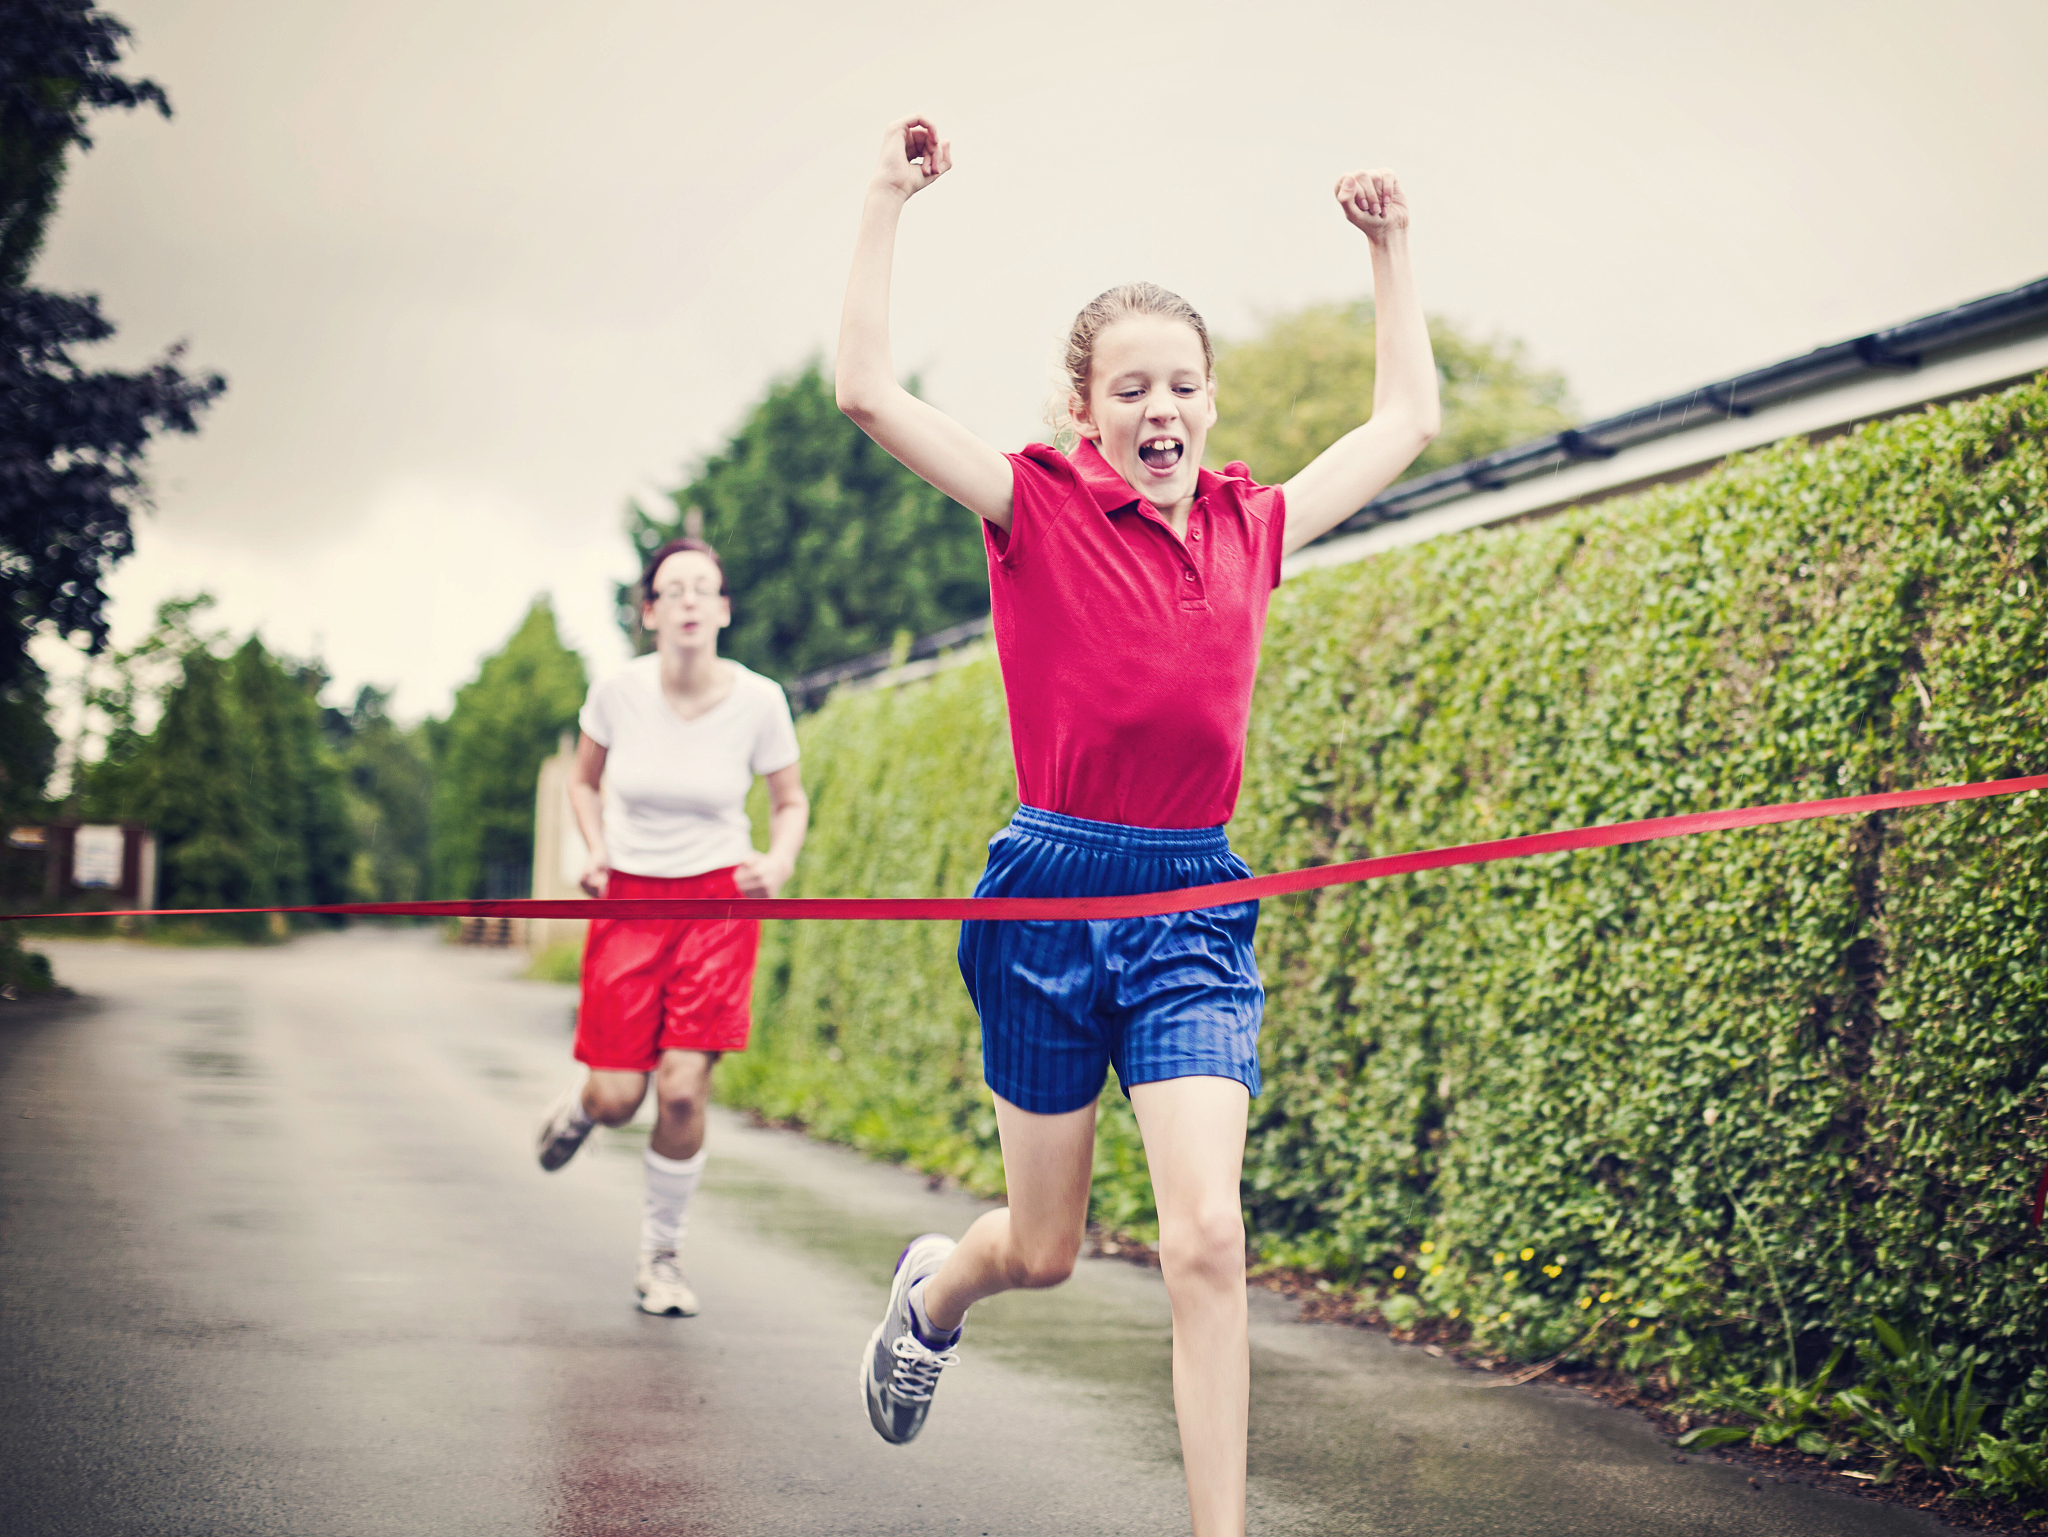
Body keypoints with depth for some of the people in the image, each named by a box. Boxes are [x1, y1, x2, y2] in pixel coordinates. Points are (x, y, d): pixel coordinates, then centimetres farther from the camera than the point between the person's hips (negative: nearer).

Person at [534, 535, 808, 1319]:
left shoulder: (757, 700, -9)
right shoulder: (618, 691, -8)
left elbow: (791, 801, 6)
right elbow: (584, 782, 11)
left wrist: (780, 861, -14)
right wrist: (595, 850, -6)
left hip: (718, 902, -1)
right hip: (629, 901, 1)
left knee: (683, 1092, -11)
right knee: (618, 1099, -4)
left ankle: (662, 1255, 12)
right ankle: (580, 1103, 36)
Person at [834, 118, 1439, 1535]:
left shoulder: (1253, 525, 7)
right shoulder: (1039, 509, -4)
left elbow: (1406, 422, 20)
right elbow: (869, 391, -14)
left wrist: (1391, 248, 19)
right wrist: (891, 204, -13)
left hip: (1196, 904, 2)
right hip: (1052, 892, -2)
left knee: (1208, 1237, -13)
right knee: (1046, 1249, 11)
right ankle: (933, 1288, 48)